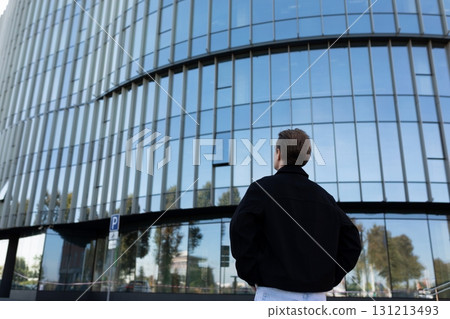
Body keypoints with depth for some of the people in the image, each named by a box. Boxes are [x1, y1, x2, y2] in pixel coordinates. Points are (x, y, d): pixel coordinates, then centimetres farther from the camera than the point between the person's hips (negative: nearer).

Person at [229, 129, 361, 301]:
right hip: (317, 295, 5)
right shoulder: (324, 196, 14)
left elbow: (239, 230, -16)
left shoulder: (261, 188, -2)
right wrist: (329, 279, 12)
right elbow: (352, 241, 11)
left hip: (275, 291, -5)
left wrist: (252, 276, -5)